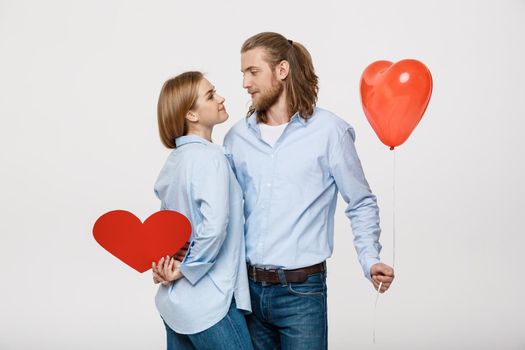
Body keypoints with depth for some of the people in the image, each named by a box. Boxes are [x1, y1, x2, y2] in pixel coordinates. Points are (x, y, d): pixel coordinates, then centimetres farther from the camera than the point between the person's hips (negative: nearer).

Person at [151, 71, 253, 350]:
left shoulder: (174, 160, 10)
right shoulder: (210, 156, -16)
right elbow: (214, 226, -28)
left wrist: (165, 266, 4)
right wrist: (186, 270, -15)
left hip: (174, 299, 9)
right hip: (210, 305, -9)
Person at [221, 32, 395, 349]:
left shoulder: (329, 130, -5)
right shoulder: (237, 137, 5)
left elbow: (361, 204, 2)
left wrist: (370, 260, -11)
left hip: (301, 291, -3)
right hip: (246, 288, 4)